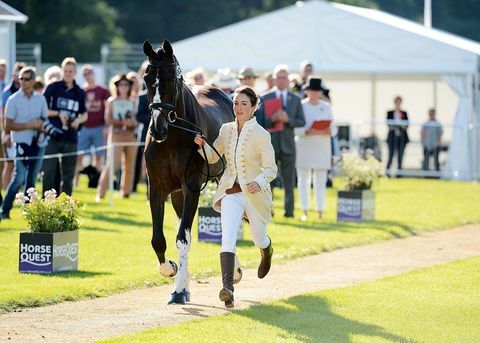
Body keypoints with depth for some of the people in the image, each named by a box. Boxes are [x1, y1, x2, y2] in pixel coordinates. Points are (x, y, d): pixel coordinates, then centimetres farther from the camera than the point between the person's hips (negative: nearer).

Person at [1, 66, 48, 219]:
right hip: (22, 143, -4)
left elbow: (46, 119, 16)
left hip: (38, 143, 4)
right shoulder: (13, 100, -3)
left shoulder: (40, 99, 8)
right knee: (19, 178, -13)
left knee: (32, 179, 7)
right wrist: (29, 125, -15)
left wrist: (42, 126, -8)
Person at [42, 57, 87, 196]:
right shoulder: (53, 88, 2)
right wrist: (58, 113, -13)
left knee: (68, 174, 5)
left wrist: (79, 120, -3)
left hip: (71, 138, 3)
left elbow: (85, 114, 19)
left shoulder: (80, 92, 11)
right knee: (49, 172, -8)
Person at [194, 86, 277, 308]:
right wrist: (202, 145, -10)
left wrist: (259, 182, -32)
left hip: (254, 193, -2)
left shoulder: (261, 135, -13)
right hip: (231, 192, 2)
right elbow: (212, 157, 11)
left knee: (258, 239, 18)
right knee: (227, 238, -17)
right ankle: (228, 288, -26)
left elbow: (271, 169, -12)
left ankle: (267, 250, 57)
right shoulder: (226, 129, 2)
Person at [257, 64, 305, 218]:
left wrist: (287, 119, -12)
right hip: (270, 144, -1)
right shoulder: (265, 98, 6)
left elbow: (302, 122, 6)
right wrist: (272, 119, -17)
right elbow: (261, 121, 2)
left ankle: (289, 211, 5)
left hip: (288, 144, 1)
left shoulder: (295, 99, 10)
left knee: (289, 181, 1)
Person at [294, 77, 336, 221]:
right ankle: (305, 212, 6)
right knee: (303, 180, 0)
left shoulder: (326, 107, 11)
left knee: (320, 181, -2)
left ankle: (320, 212, 1)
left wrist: (328, 131, -12)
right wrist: (307, 131, -20)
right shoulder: (300, 106, 2)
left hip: (322, 149, 2)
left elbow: (333, 129, 11)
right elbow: (294, 128, -4)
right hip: (304, 148, -2)